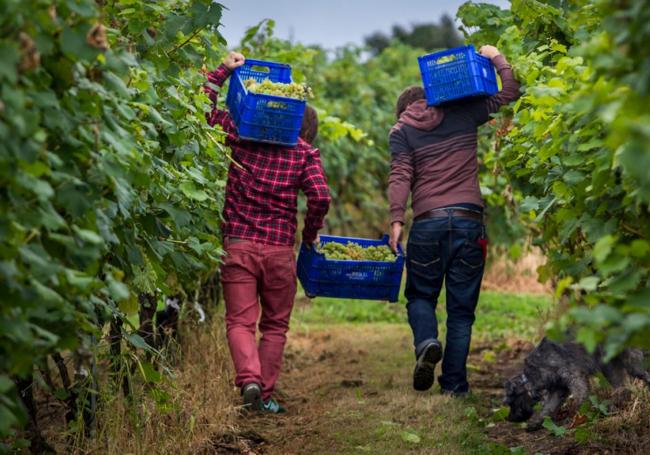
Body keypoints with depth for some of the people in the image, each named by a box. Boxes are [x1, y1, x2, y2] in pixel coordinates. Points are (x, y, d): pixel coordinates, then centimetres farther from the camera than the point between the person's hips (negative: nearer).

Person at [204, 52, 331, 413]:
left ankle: (249, 379, -21)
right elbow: (320, 197, -10)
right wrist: (310, 236, 5)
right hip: (279, 250, 0)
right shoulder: (304, 153, 2)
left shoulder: (241, 135, 5)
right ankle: (266, 395, 13)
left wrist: (224, 69, 16)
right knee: (275, 325, 14)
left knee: (240, 322, 3)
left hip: (238, 244, 1)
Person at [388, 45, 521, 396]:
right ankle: (454, 386, 4)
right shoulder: (462, 113, 12)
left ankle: (426, 342, -14)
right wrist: (497, 59, 27)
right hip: (469, 220, 1)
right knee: (461, 308, 7)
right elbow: (509, 93, 18)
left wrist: (396, 220, -11)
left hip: (428, 223, -1)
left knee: (420, 295, 17)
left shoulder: (401, 130, 9)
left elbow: (400, 176, -5)